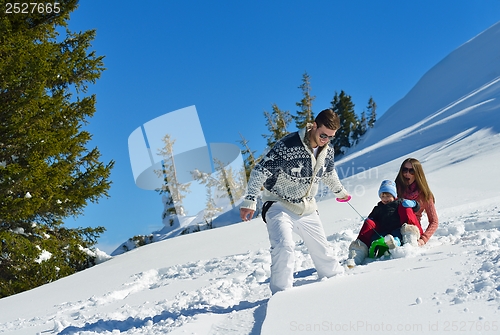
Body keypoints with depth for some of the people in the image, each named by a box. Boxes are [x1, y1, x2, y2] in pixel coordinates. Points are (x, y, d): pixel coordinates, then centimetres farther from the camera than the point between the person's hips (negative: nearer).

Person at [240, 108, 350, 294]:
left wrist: (339, 191, 34)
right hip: (280, 207, -6)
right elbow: (261, 171, -19)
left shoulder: (328, 150, -3)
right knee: (284, 246, -26)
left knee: (322, 250, 11)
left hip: (307, 209, 6)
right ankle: (281, 292, -15)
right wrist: (250, 200, -23)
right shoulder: (288, 145, -24)